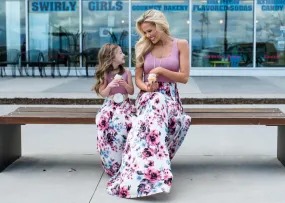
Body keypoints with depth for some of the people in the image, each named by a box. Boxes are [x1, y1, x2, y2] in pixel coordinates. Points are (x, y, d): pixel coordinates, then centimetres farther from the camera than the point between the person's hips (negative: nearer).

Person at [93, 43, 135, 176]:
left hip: (124, 104, 0)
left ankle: (124, 160, -17)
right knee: (104, 123, -31)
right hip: (110, 105, 0)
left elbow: (131, 91, 7)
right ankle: (111, 163, -15)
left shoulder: (126, 72, 3)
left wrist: (125, 84, -12)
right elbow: (103, 94, 0)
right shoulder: (105, 74, -1)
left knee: (123, 124, -33)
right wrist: (110, 86, -19)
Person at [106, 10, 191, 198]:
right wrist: (147, 87, -12)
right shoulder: (143, 48, 9)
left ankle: (142, 174, -23)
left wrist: (160, 70, -11)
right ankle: (153, 173, -36)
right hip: (148, 97, 1)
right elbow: (138, 79, 11)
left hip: (170, 98, -1)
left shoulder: (181, 45, 3)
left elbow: (184, 77, -1)